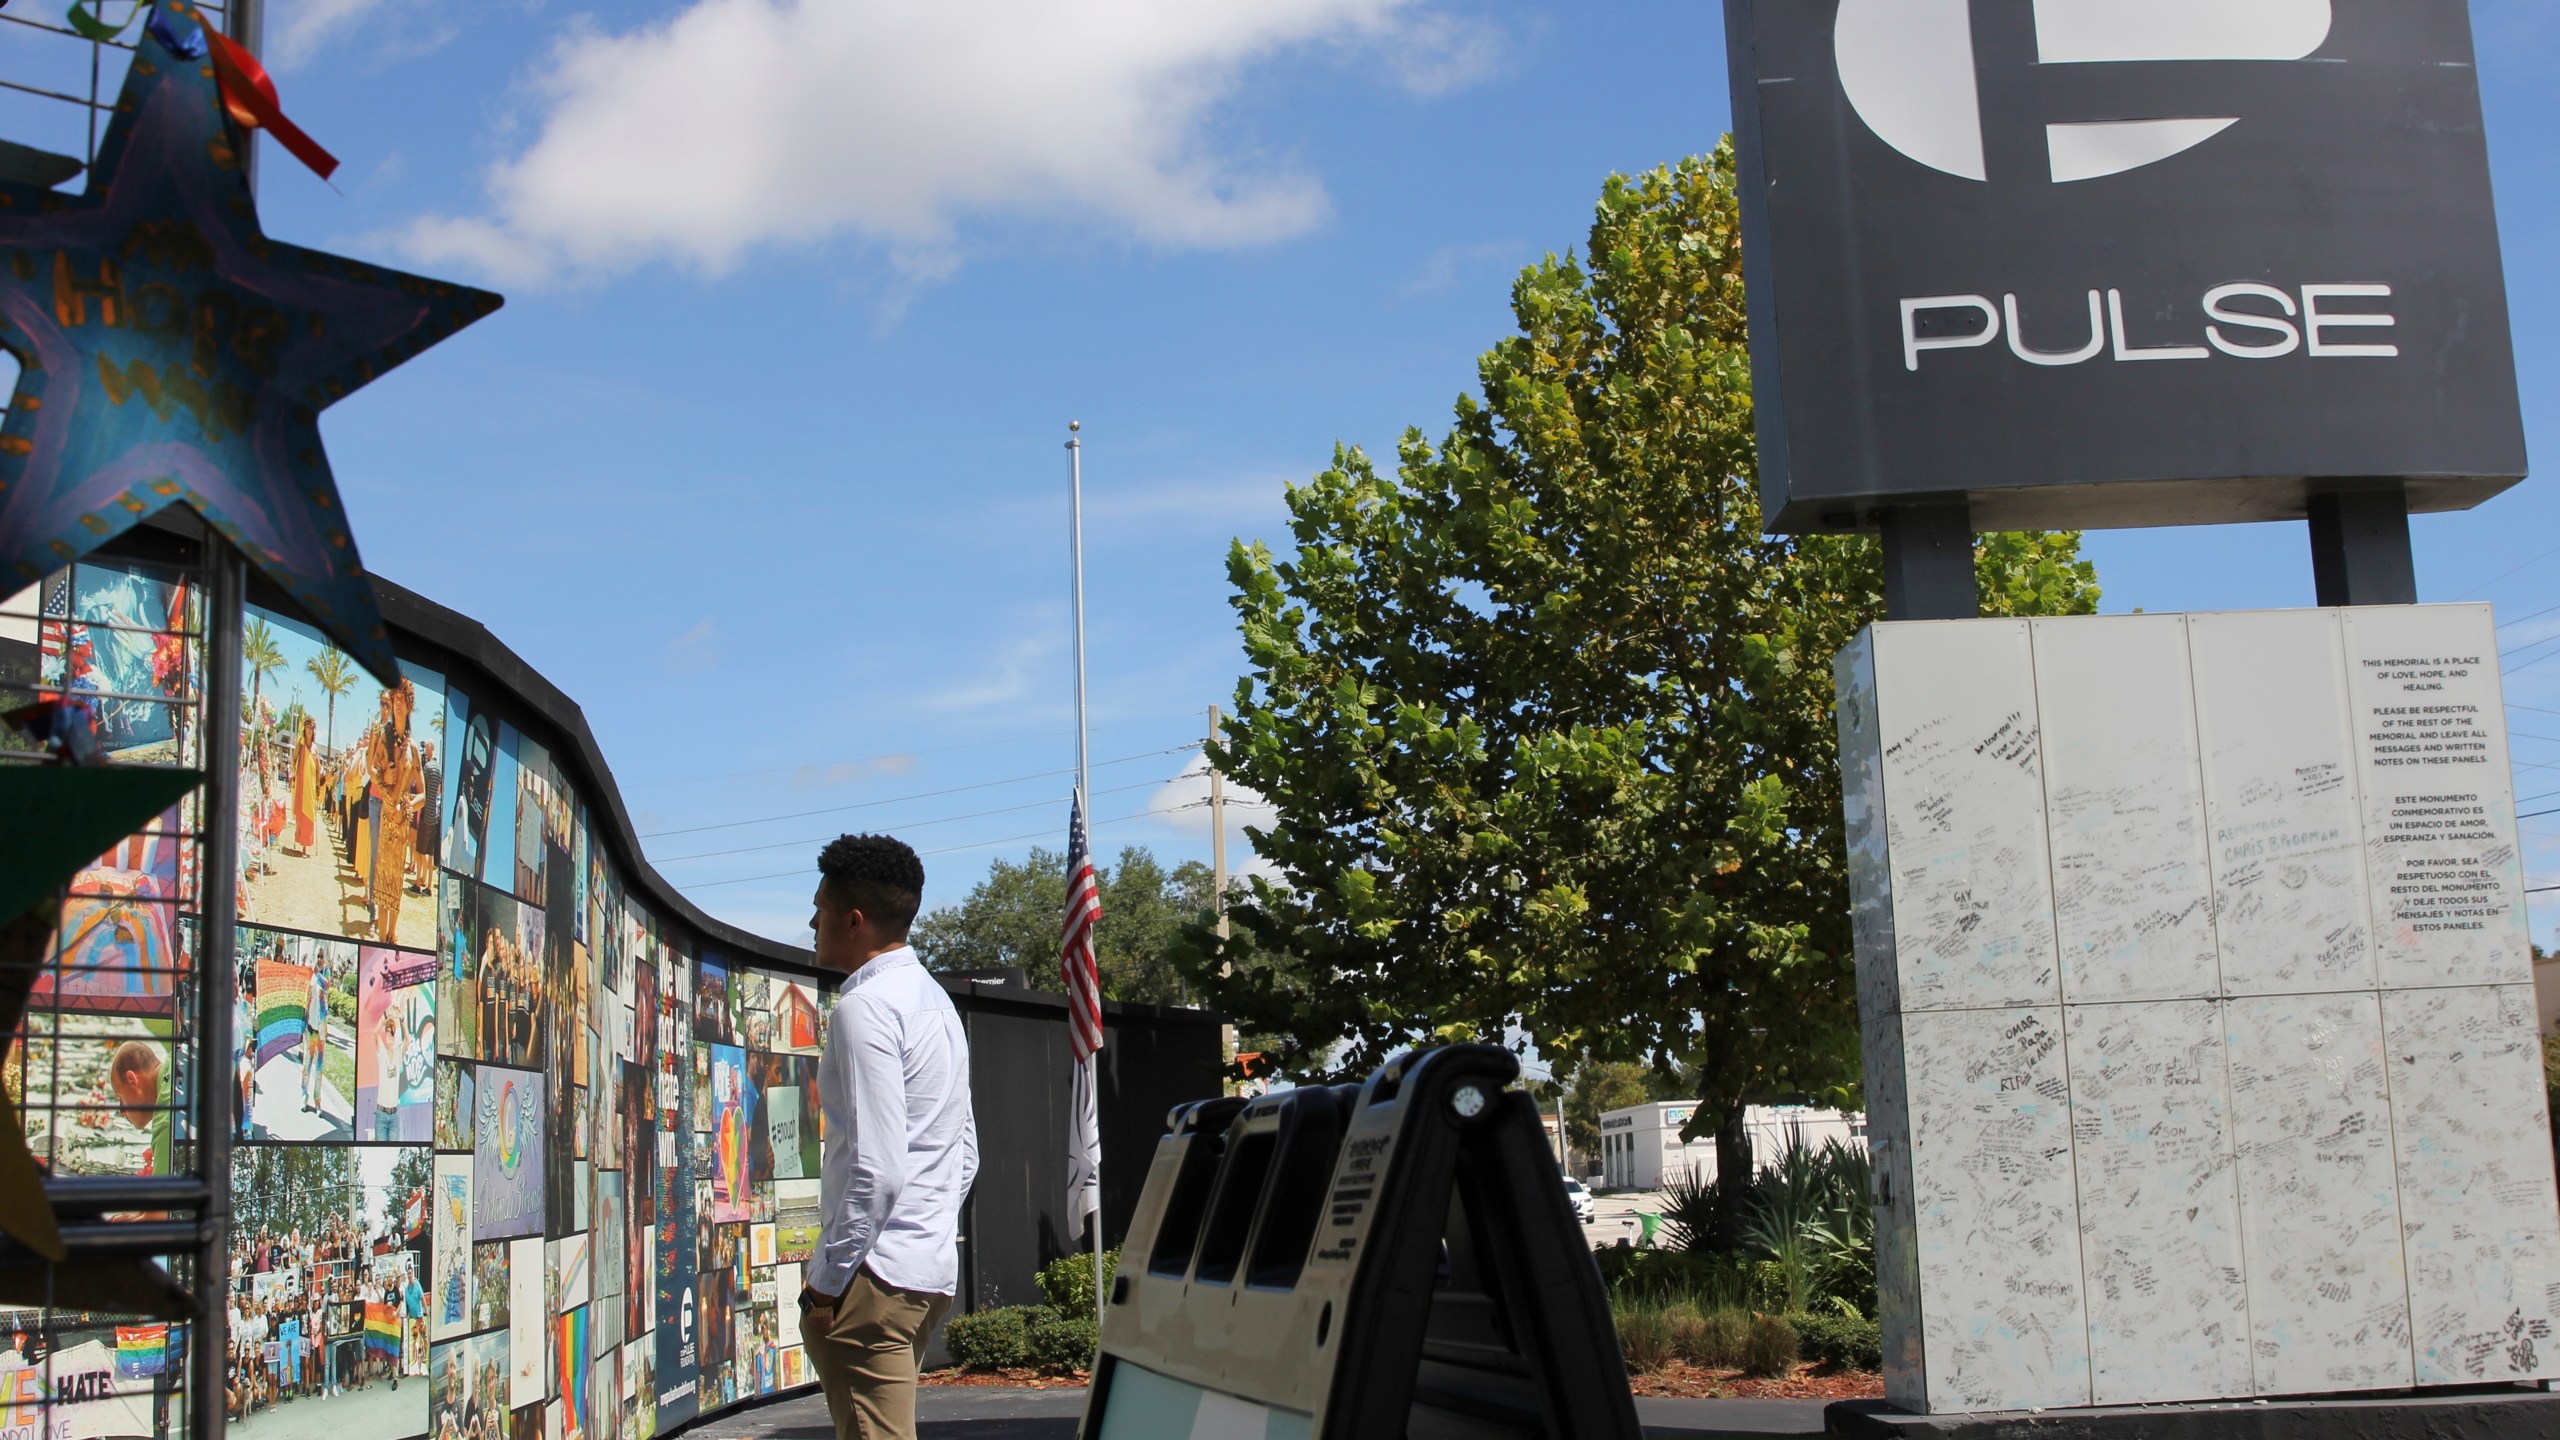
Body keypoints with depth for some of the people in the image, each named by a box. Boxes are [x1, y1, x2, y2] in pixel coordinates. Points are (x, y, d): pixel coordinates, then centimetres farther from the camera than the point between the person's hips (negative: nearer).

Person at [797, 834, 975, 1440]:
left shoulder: (865, 1007, -12)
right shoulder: (935, 1000, 17)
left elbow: (876, 1168, -20)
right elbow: (964, 1157, 20)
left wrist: (827, 1282, -15)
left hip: (875, 1276, -10)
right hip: (934, 1270, 10)